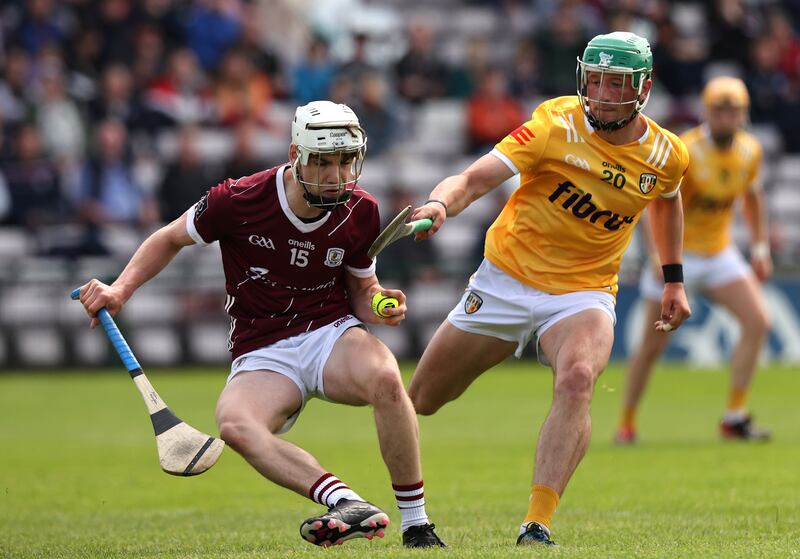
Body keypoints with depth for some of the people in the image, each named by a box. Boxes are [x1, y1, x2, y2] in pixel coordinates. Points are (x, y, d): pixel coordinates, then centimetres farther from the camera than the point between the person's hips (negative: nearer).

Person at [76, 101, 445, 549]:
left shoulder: (361, 212, -3)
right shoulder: (239, 199, -11)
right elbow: (171, 239, 7)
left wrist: (380, 306, -11)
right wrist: (121, 289, -6)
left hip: (331, 334, 1)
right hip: (263, 354, -1)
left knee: (385, 378, -35)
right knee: (235, 424, -35)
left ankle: (417, 524, -25)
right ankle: (344, 501, -51)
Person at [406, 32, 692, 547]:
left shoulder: (667, 156, -3)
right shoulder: (557, 123, -15)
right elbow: (476, 179, -23)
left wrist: (674, 280, 22)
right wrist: (440, 204, -44)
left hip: (583, 293, 0)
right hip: (506, 278, 0)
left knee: (577, 380, -33)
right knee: (417, 402, 8)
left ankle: (537, 525, -36)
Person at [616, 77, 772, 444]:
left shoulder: (750, 150, -1)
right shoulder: (685, 151, -19)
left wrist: (760, 247, 12)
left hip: (719, 253, 5)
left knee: (757, 323, -11)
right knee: (653, 344, -2)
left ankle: (734, 417, -4)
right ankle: (626, 424, 15)